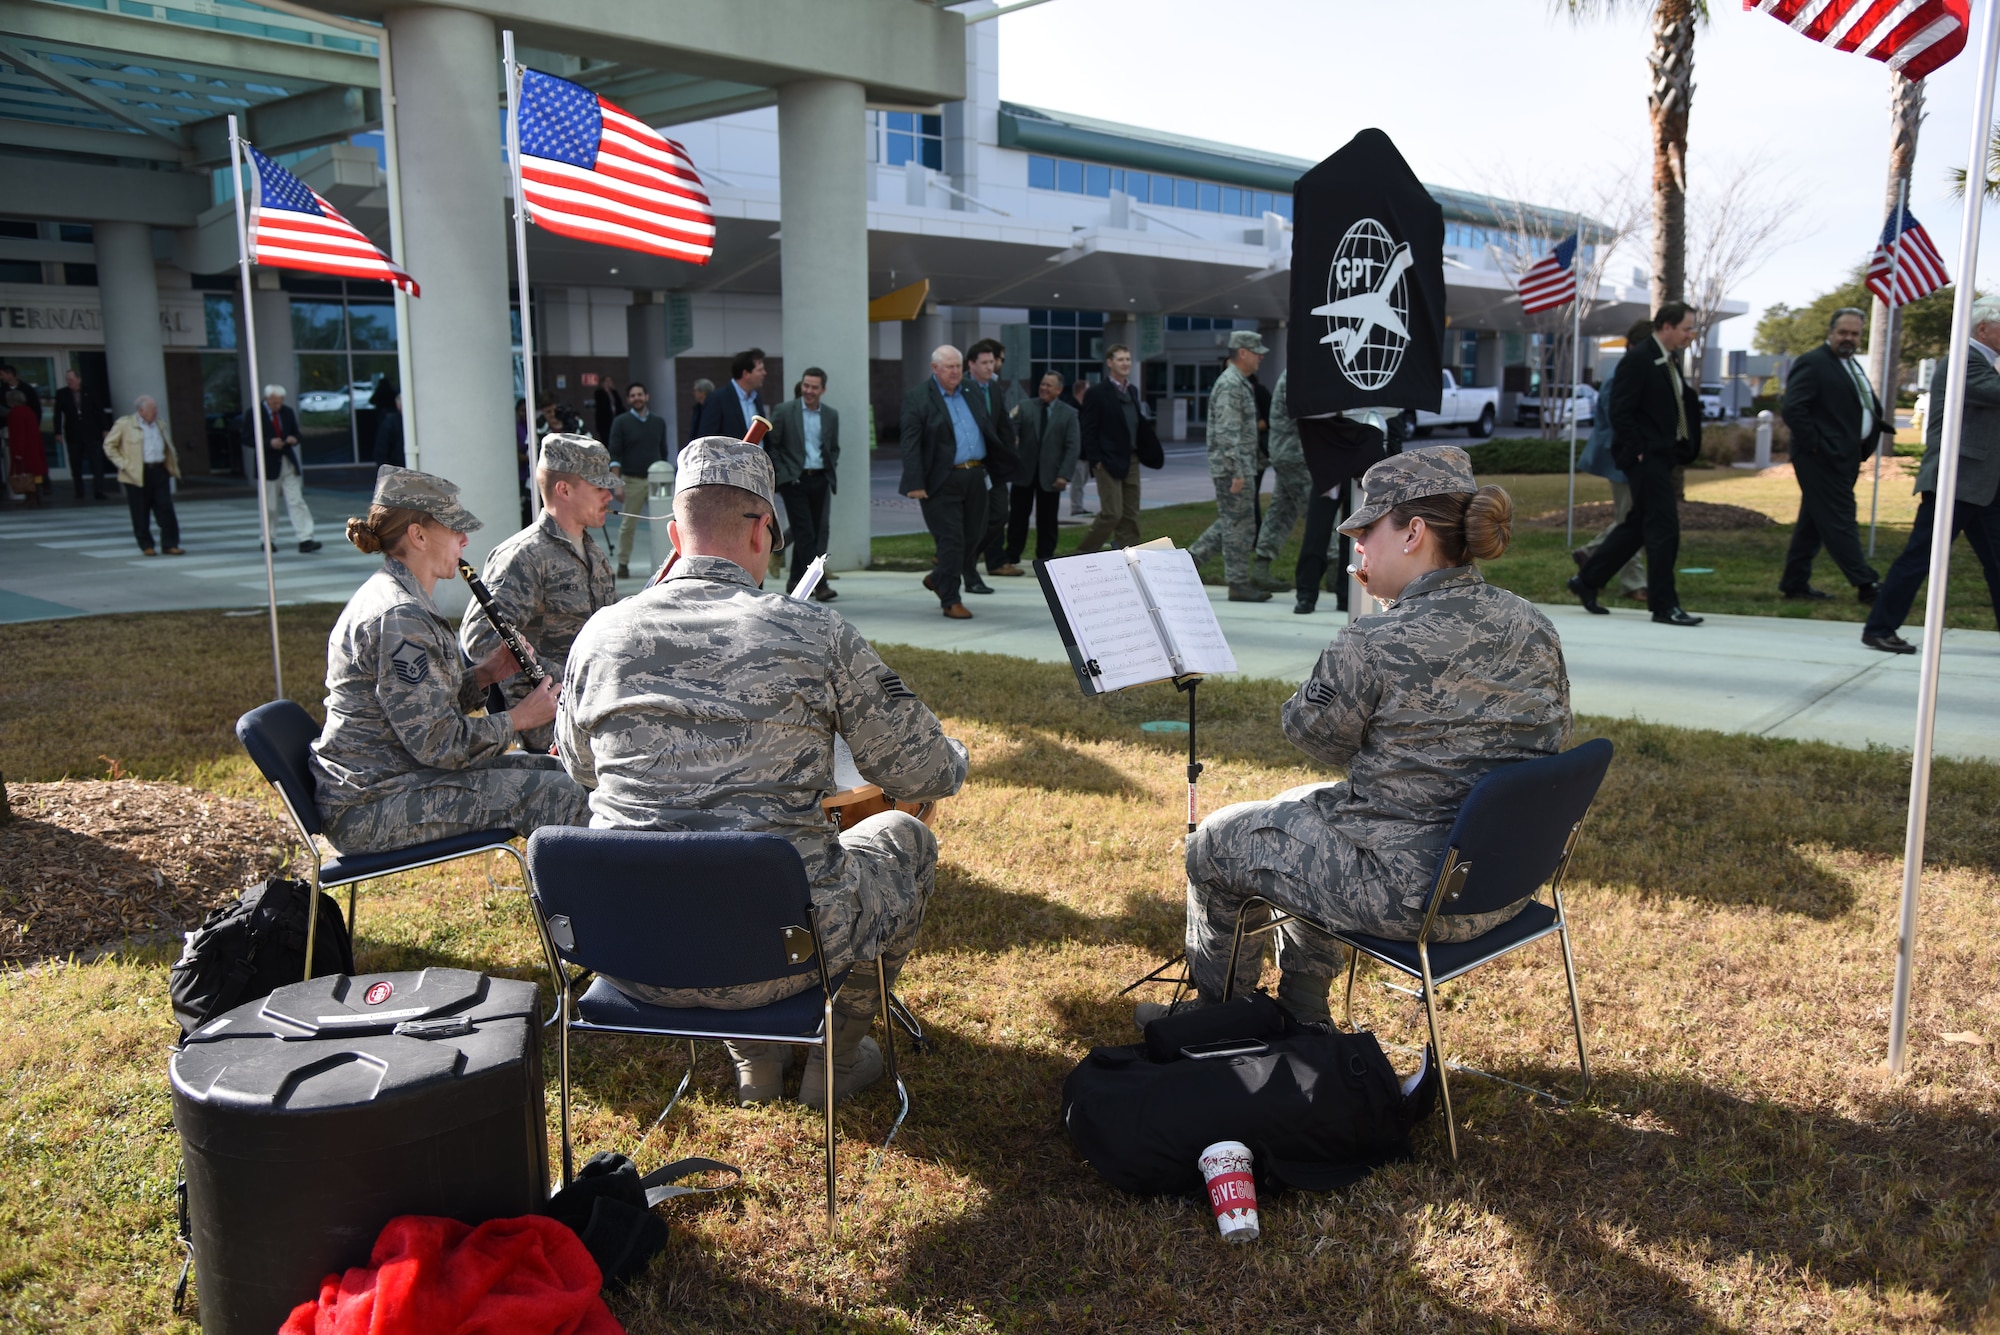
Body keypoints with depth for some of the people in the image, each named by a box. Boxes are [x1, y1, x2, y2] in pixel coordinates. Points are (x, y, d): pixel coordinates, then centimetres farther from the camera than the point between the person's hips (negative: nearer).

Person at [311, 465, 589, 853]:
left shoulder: (390, 594, 12)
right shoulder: (398, 617, -22)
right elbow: (436, 743, -24)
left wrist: (483, 674, 2)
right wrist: (520, 719, -12)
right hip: (372, 810, -11)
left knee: (554, 771, 12)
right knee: (555, 793, -16)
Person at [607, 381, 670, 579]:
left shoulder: (659, 422, 12)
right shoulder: (621, 422, 1)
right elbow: (615, 454, -3)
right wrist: (617, 481, -12)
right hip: (632, 480, -3)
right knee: (628, 525, 1)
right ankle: (623, 564, 9)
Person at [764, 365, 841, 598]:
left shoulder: (831, 415, 10)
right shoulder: (783, 411, -1)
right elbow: (771, 446, 1)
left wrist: (830, 471, 6)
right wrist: (781, 473, -7)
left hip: (820, 480, 4)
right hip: (794, 480, -4)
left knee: (815, 532, 8)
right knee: (805, 533, -9)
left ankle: (795, 581, 21)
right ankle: (819, 584, -12)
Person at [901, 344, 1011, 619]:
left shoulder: (970, 394, 14)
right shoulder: (917, 398, -5)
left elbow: (987, 432, 24)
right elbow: (910, 445, -10)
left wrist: (1009, 462, 20)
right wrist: (915, 484, -17)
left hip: (975, 477, 7)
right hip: (943, 481, -6)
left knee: (973, 536, 12)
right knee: (951, 540, -5)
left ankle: (938, 579, 34)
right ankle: (950, 601, 6)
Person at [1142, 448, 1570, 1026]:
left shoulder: (1376, 642, -24)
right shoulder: (1534, 627, -2)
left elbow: (1311, 731, -9)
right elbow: (1554, 739, 11)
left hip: (1413, 895, -8)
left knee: (1214, 843, 14)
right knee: (1295, 806, 31)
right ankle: (1301, 1012, 42)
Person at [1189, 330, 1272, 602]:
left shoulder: (1239, 383, 17)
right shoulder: (1231, 385, -16)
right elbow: (1227, 433, -22)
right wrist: (1237, 472, -24)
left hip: (1239, 467, 10)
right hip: (1232, 468, -10)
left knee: (1230, 522, 15)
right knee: (1240, 525, -4)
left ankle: (1191, 558, 18)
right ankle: (1239, 584, 3)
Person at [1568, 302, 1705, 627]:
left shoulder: (1670, 361, 15)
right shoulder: (1637, 359, -13)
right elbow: (1620, 413, -17)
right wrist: (1638, 452, -18)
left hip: (1662, 456, 10)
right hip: (1645, 457, -10)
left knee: (1637, 526, 14)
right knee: (1663, 528, -9)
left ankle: (1586, 581, 25)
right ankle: (1664, 606, -4)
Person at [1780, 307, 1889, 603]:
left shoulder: (1851, 366, 20)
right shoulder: (1813, 363, -10)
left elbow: (1865, 407, 25)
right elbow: (1793, 409, -19)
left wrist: (1883, 422, 6)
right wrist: (1814, 444, -18)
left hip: (1845, 458, 10)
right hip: (1824, 458, -10)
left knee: (1813, 521, 12)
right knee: (1839, 520, -7)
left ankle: (1795, 583, 17)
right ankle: (1865, 584, -6)